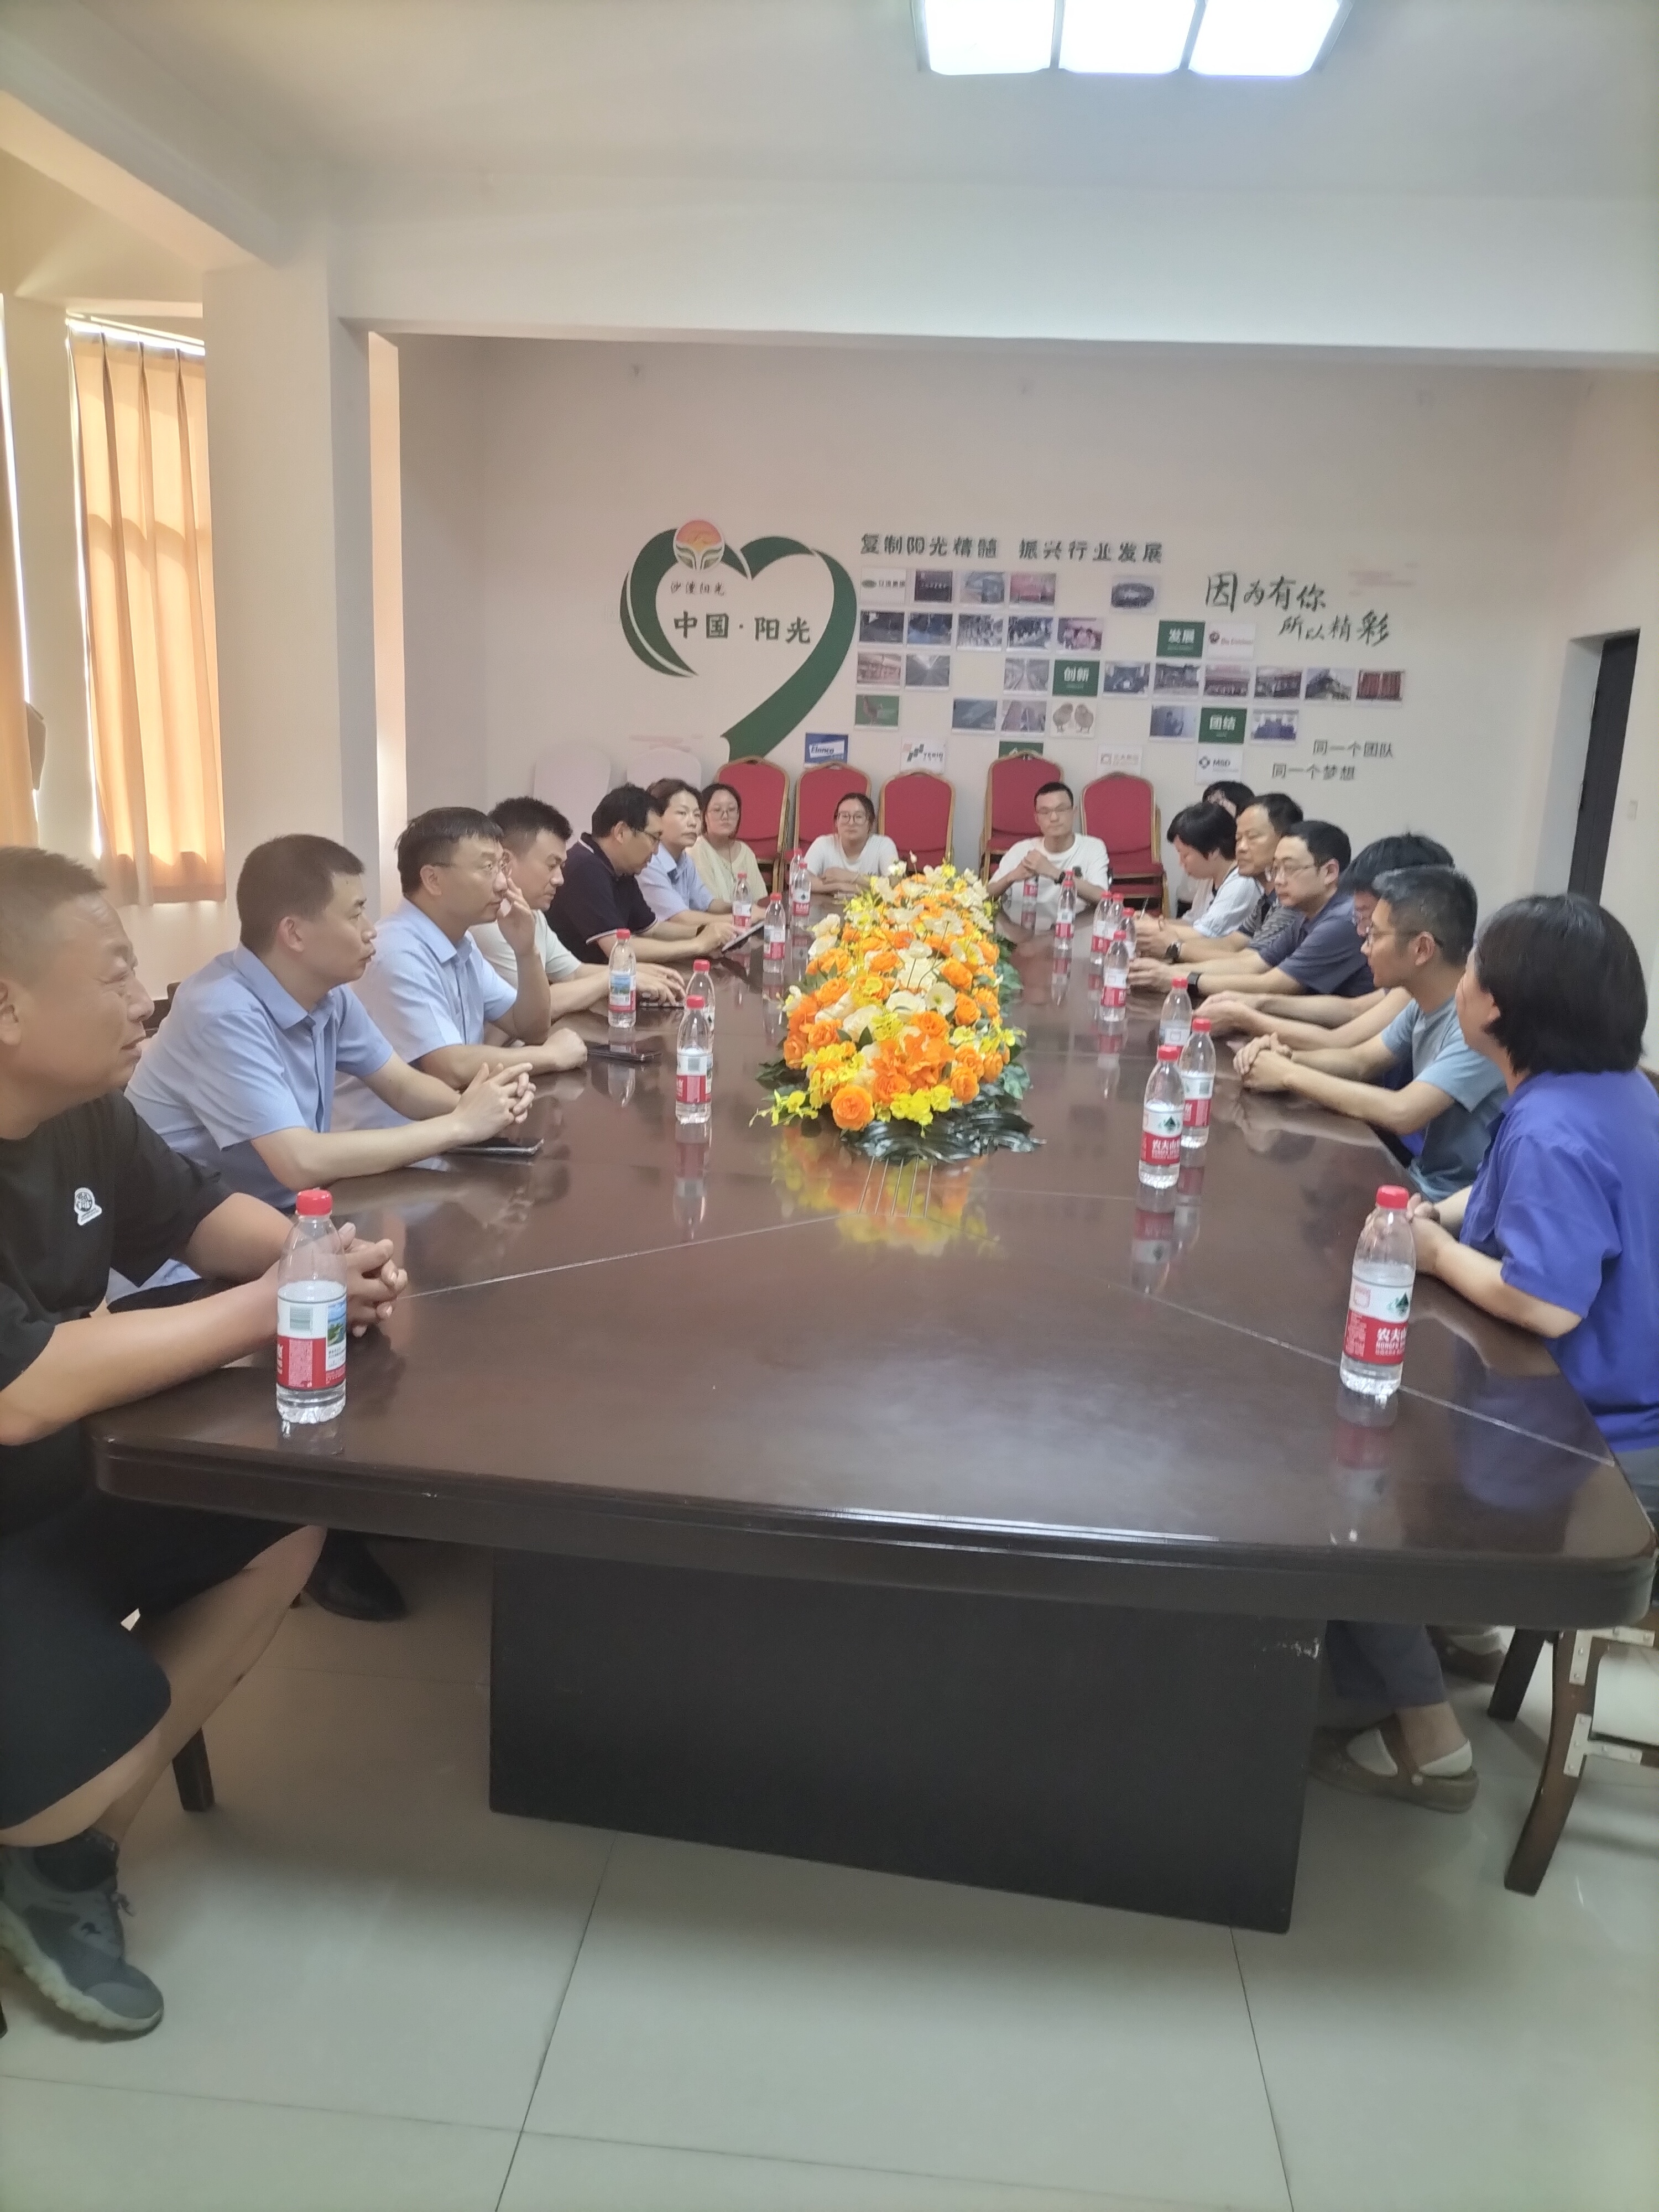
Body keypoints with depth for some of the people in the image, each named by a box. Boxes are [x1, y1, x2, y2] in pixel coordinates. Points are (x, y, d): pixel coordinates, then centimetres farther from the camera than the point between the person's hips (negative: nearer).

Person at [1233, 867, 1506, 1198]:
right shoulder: (1424, 1005, 3)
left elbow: (1401, 1113, -33)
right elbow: (1361, 1062, 13)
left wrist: (1289, 1075, -23)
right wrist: (1287, 1057, -8)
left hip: (1460, 1204, -7)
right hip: (1422, 1180, 7)